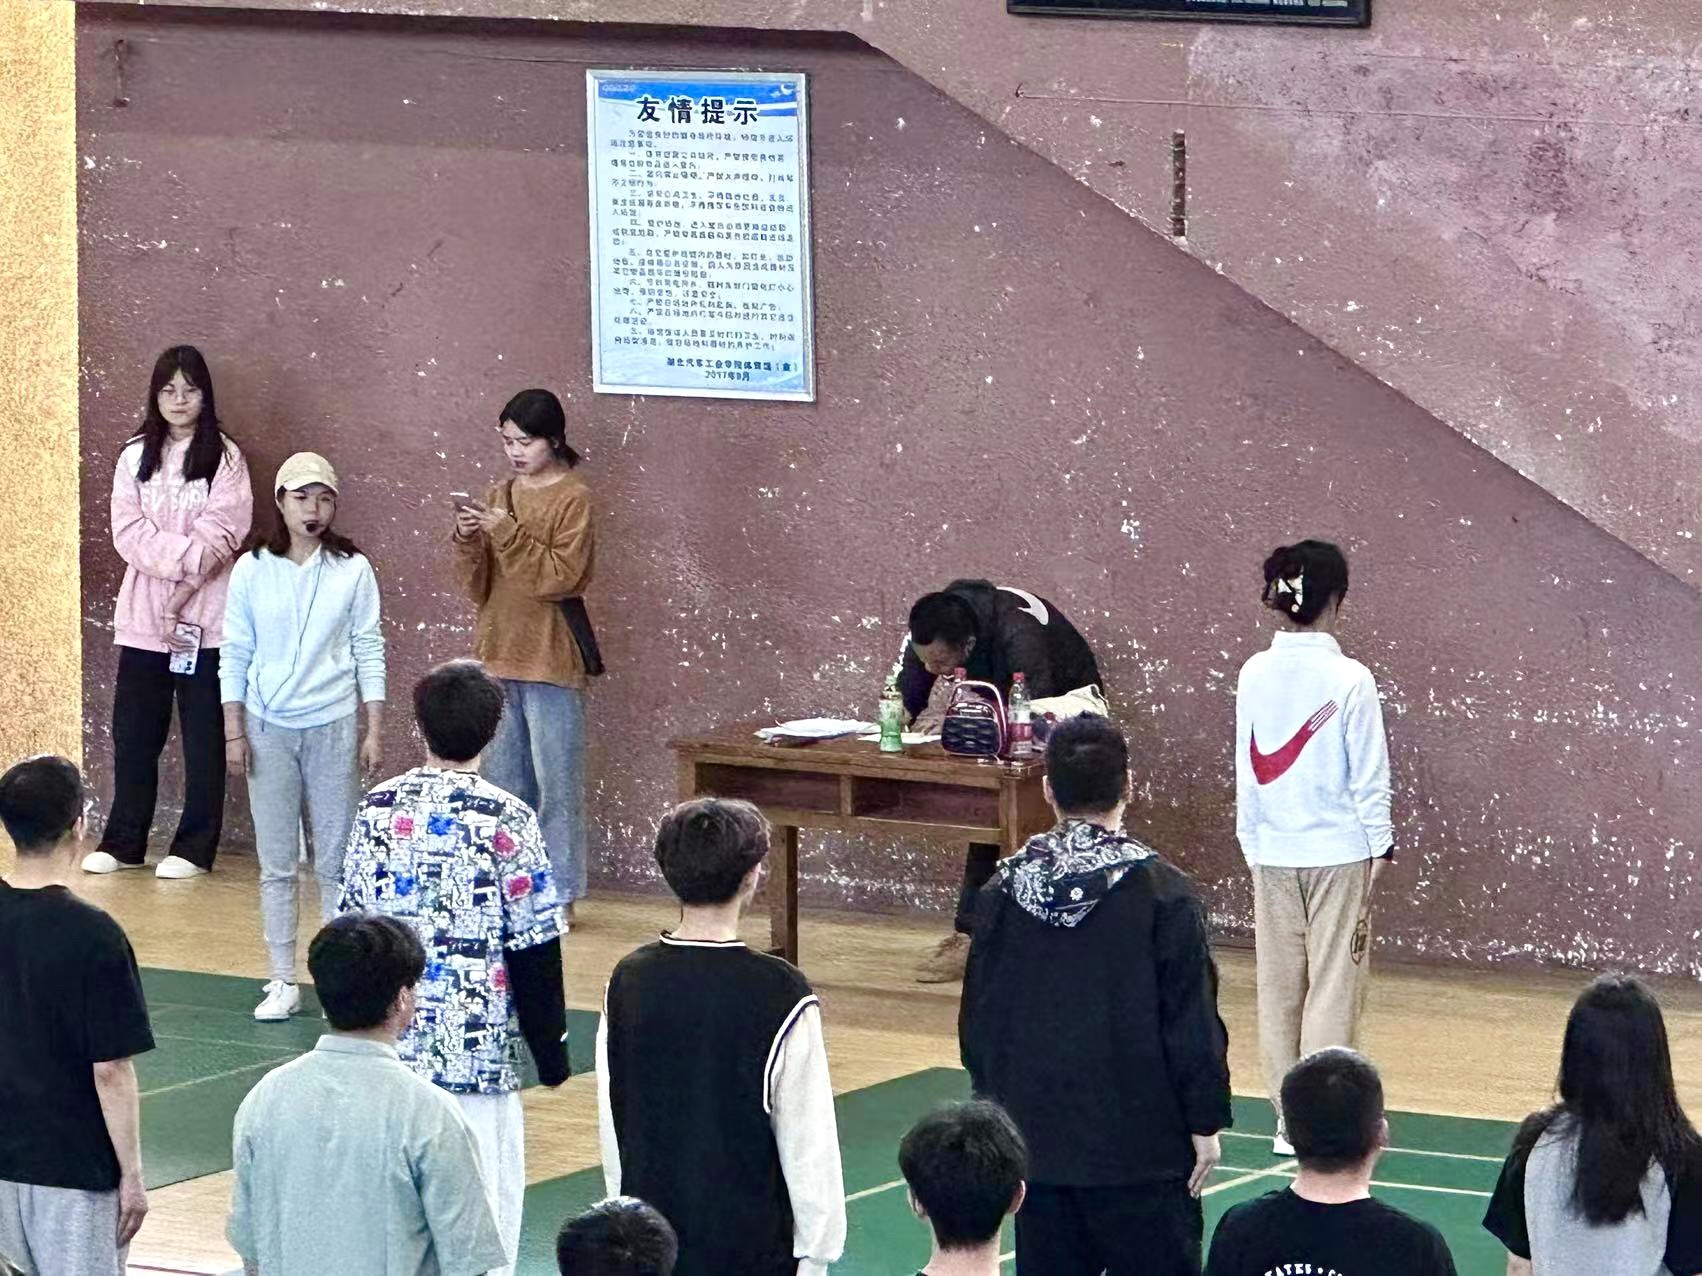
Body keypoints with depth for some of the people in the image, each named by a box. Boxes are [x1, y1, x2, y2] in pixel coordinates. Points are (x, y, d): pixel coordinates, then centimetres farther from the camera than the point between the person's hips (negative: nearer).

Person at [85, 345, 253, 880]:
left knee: (203, 735, 1)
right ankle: (123, 841, 16)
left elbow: (220, 535, -9)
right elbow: (128, 532, -2)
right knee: (132, 732, 6)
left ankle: (194, 847, 7)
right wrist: (186, 554, -16)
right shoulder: (135, 457, 8)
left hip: (205, 618, -3)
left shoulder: (225, 458, -1)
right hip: (142, 616, 3)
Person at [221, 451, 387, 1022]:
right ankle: (283, 982, 10)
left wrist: (374, 731, -2)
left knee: (336, 862, 3)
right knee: (276, 863, 5)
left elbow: (369, 652, 1)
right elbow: (235, 653, 4)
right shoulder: (252, 569, 0)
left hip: (333, 725, -1)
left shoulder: (353, 570, -1)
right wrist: (233, 731, 0)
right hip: (269, 728, 1)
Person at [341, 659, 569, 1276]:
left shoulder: (379, 808, 1)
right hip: (479, 1041, -4)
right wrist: (551, 1045, 2)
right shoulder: (507, 821, -11)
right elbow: (533, 951, -8)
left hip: (393, 1036, 4)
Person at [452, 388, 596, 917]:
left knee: (556, 785, -2)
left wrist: (508, 533, -22)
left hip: (550, 661, -6)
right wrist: (468, 544, -9)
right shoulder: (499, 497, 11)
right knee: (503, 784, 11)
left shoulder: (574, 499, -7)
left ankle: (560, 891, 2)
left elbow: (563, 576, -16)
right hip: (497, 657, 6)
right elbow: (477, 588, 10)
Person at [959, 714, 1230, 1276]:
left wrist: (994, 1111, 18)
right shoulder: (1161, 893, -11)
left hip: (1035, 1141, 4)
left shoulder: (1004, 891, 0)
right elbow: (1193, 1023, -9)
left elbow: (978, 1018, 7)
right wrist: (1205, 1123, 0)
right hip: (1141, 1145, -4)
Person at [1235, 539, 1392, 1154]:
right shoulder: (1349, 681, -13)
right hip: (1339, 850, -4)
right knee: (1334, 982, 3)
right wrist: (1378, 849, 1)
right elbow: (1369, 776, -8)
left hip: (1272, 851, 4)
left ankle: (1288, 1119, 17)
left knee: (1278, 983, 11)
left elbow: (1246, 769, 6)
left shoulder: (1254, 676, -1)